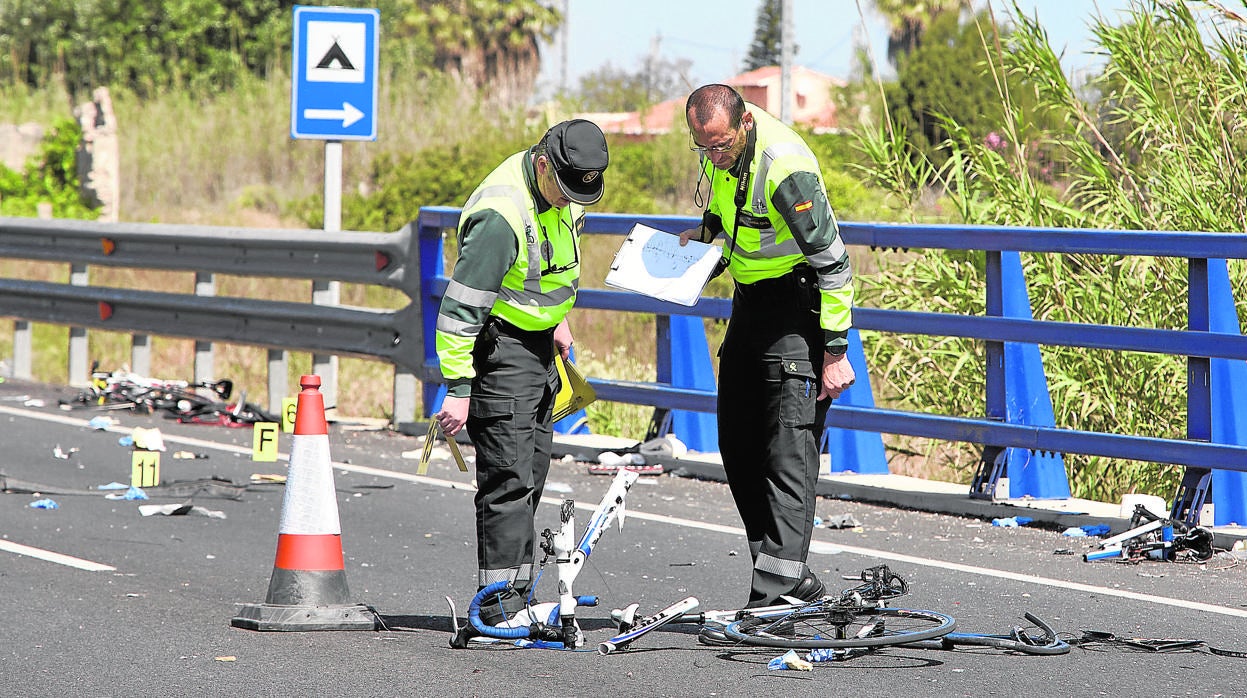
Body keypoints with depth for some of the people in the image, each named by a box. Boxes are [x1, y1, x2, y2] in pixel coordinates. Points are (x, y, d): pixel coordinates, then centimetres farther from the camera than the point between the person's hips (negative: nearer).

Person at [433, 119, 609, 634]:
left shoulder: (559, 191, 0)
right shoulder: (503, 215, -28)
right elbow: (460, 305, -26)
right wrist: (457, 388, -25)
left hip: (538, 343, 9)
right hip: (500, 345, -9)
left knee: (531, 477, 12)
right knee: (509, 478, -13)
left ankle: (516, 599, 18)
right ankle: (499, 604, -12)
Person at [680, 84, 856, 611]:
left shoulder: (785, 167, -28)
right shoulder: (720, 143, -3)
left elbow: (833, 263, -24)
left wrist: (835, 353, -22)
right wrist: (706, 233, -2)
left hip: (796, 298, -9)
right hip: (750, 297, 9)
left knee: (789, 444, -14)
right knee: (738, 444, 9)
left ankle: (779, 579, -17)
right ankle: (791, 573, 15)